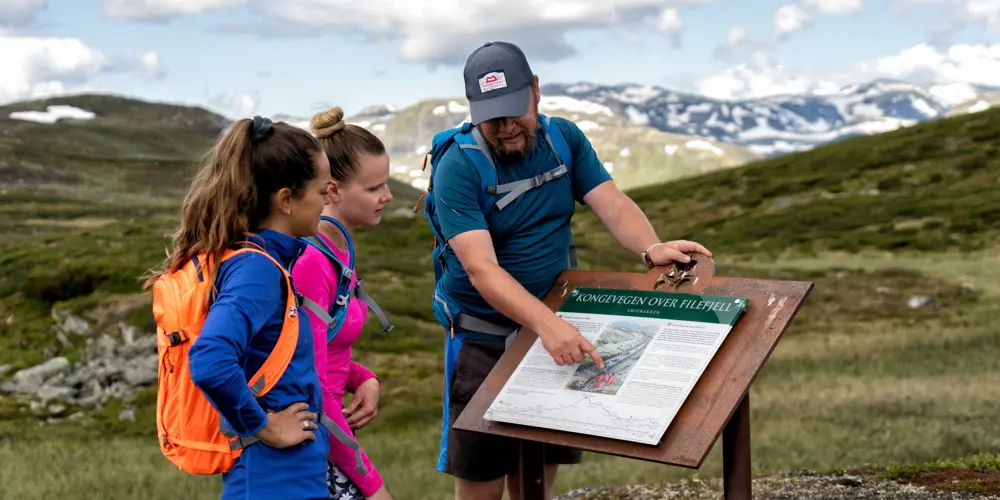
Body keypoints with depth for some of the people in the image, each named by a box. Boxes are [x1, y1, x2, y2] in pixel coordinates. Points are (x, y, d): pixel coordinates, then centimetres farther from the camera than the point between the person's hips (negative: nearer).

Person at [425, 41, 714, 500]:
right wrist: (548, 324, -43)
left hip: (552, 325, 4)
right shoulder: (457, 168, -19)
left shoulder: (564, 138, -2)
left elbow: (613, 205, -8)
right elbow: (481, 269, -29)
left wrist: (651, 248, -30)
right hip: (483, 338, -4)